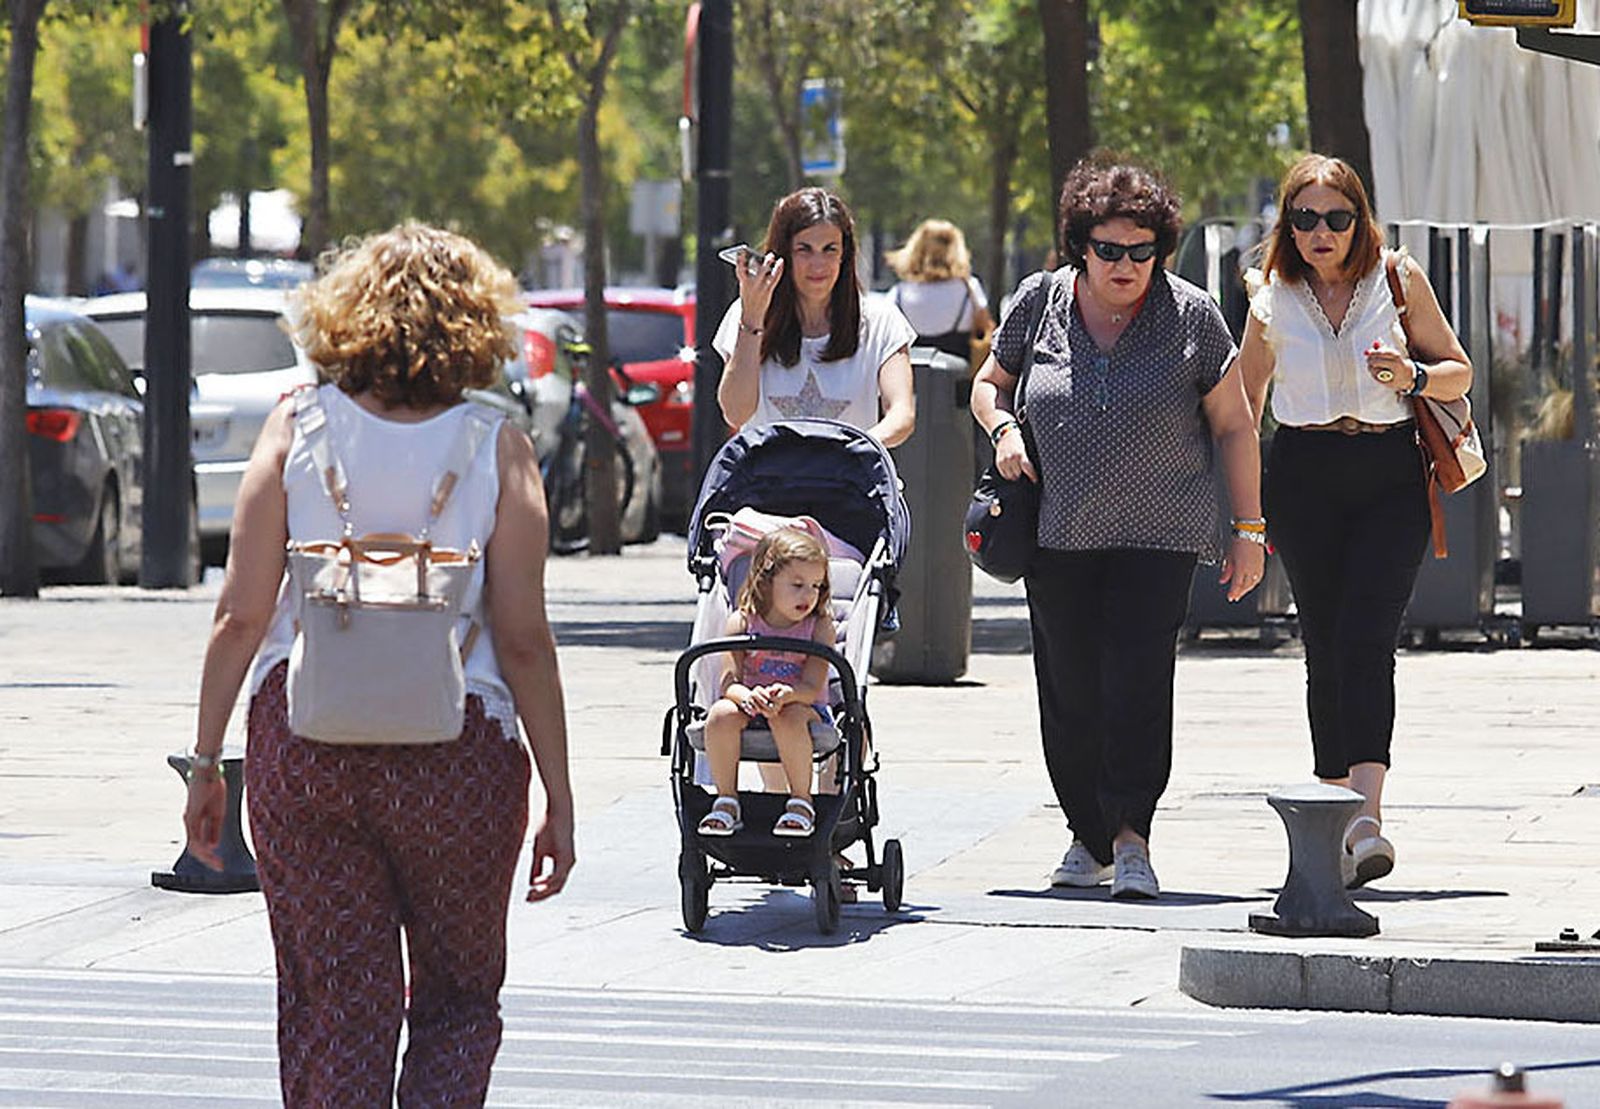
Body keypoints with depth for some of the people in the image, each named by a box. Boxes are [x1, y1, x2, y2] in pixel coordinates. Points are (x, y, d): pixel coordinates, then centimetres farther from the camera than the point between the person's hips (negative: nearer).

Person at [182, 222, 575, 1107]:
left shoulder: (298, 427, 0)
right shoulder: (496, 446, -4)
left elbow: (240, 616, -2)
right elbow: (524, 639, -6)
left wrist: (206, 762, 5)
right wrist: (558, 796, 0)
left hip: (300, 734, 1)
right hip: (456, 750, -1)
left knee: (333, 1005, 8)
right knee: (457, 1002, 14)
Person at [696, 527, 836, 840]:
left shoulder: (820, 627, -5)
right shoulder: (742, 622, -2)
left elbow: (812, 688, -15)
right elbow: (729, 682, -9)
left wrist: (788, 694, -39)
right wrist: (747, 696, -35)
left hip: (803, 708, -2)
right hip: (751, 708, 2)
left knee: (789, 717, -38)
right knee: (721, 714, -31)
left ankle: (801, 801, -21)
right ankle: (726, 801, -16)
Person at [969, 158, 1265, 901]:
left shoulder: (1191, 317, -2)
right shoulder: (1039, 304, 3)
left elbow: (1233, 427, 3)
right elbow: (989, 382, 19)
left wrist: (1248, 530, 0)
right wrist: (1001, 429, -3)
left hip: (1159, 536, -3)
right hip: (1058, 534, 3)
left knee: (1137, 681, -14)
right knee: (1070, 692, 6)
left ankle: (1131, 835, -10)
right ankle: (1089, 837, 20)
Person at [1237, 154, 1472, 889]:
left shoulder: (1400, 280, 3)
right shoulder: (1272, 303, 7)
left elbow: (1459, 371, 10)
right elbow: (1242, 411, 15)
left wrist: (1414, 377, -12)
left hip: (1390, 476, -2)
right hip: (1304, 477, 2)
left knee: (1366, 639, -16)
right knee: (1325, 651, 2)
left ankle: (1367, 821, -26)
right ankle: (1337, 818, 11)